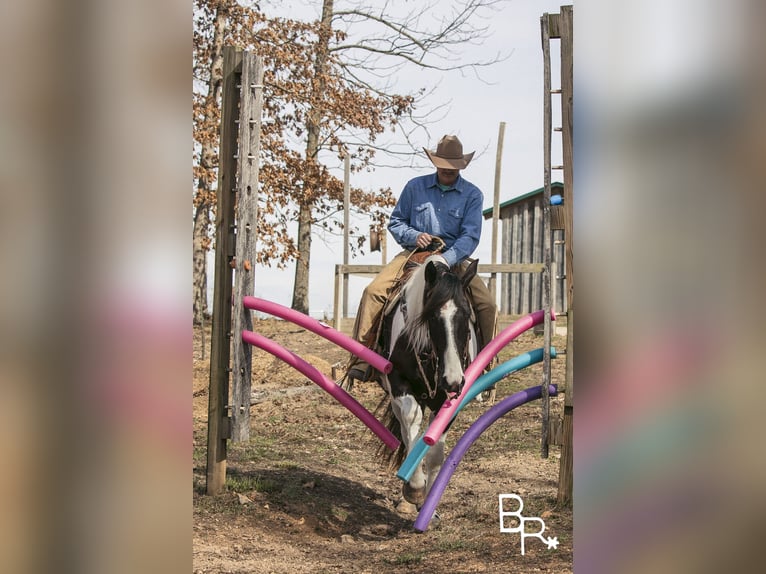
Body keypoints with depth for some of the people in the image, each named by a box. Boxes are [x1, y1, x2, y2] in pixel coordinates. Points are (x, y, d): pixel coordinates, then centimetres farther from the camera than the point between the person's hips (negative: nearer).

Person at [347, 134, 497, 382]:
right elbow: (395, 221, 10)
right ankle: (361, 359, -17)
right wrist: (414, 236, -12)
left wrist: (444, 261, -25)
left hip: (453, 258, 0)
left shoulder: (472, 195, 0)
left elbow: (470, 236, -9)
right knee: (374, 291, -22)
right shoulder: (415, 187, 4)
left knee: (487, 303, -18)